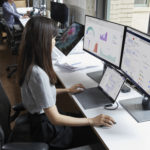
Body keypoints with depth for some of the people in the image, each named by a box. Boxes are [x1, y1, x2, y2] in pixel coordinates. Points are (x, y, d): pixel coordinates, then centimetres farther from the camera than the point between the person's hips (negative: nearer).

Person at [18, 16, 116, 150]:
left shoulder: (29, 63, -4)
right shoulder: (38, 73, -33)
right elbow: (55, 118, -29)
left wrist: (67, 90, 11)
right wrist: (92, 121, -25)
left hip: (40, 117, 9)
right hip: (46, 128, -9)